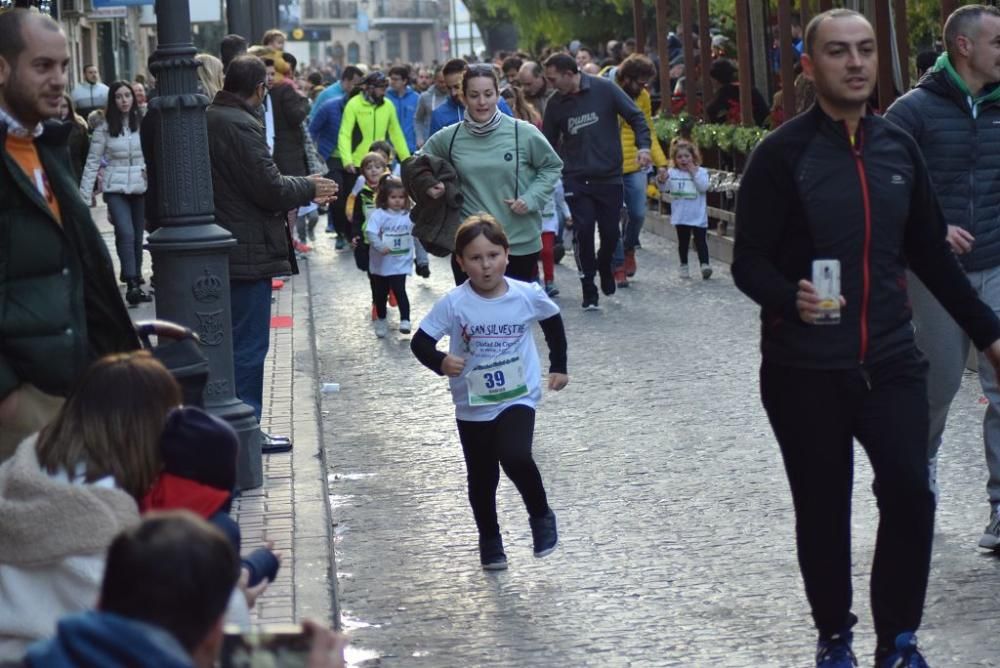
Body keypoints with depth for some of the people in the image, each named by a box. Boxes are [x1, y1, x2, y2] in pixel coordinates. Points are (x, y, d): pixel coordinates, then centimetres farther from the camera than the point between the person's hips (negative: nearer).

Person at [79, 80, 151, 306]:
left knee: (137, 237, 6)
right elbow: (93, 162, 2)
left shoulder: (143, 124, 4)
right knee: (126, 234, -16)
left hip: (141, 188, 2)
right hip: (116, 189, -2)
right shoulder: (104, 129, 1)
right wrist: (84, 195, -2)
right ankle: (132, 286, -19)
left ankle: (136, 282, 20)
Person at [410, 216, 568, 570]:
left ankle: (541, 515, 4)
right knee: (482, 478, 13)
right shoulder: (453, 304, -15)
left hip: (518, 398, -1)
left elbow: (553, 322, 10)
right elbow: (420, 342, -11)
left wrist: (558, 366, 14)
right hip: (473, 405, 1)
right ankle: (489, 539, 37)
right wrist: (441, 362, -30)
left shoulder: (527, 296, -10)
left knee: (516, 458, -24)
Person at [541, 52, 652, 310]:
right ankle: (589, 290, 2)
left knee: (610, 232, 1)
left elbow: (635, 116, -4)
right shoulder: (556, 104, 2)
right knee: (583, 231, -8)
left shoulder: (604, 90, -7)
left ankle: (604, 266, 35)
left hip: (609, 176, -1)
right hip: (576, 180, 1)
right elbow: (548, 144, 10)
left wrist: (643, 146, -18)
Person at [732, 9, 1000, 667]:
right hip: (805, 370, -3)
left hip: (891, 360, 3)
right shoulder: (782, 154, -8)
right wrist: (789, 297, -29)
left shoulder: (898, 147, 6)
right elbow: (749, 262, -8)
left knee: (911, 494, -9)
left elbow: (931, 253, 15)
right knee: (823, 510, 8)